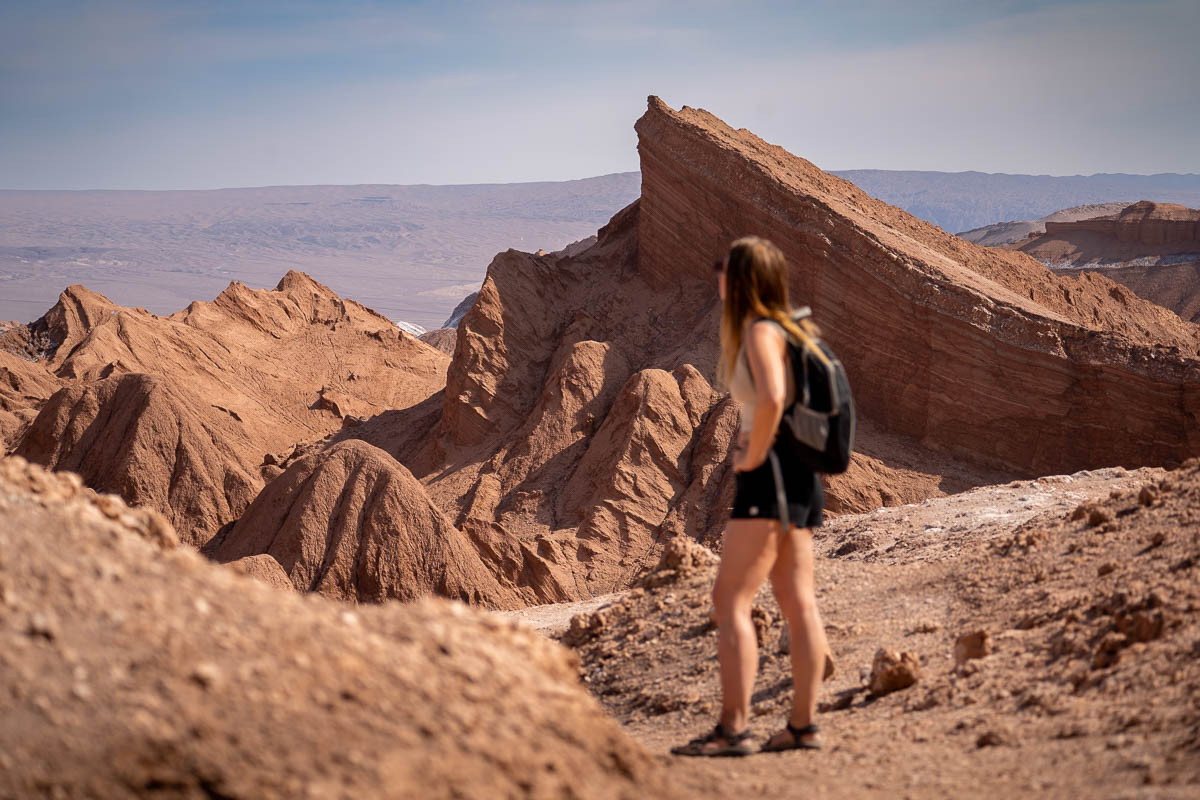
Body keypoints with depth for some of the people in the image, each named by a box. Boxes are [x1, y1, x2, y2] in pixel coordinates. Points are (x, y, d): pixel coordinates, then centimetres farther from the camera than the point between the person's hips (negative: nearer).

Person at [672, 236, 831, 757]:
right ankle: (802, 725, 9)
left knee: (731, 600, -9)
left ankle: (733, 728, -12)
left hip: (771, 474, -10)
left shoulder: (762, 331, -11)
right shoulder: (789, 328, 17)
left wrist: (754, 455, -16)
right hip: (800, 478, 10)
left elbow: (770, 398, -28)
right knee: (799, 604, 7)